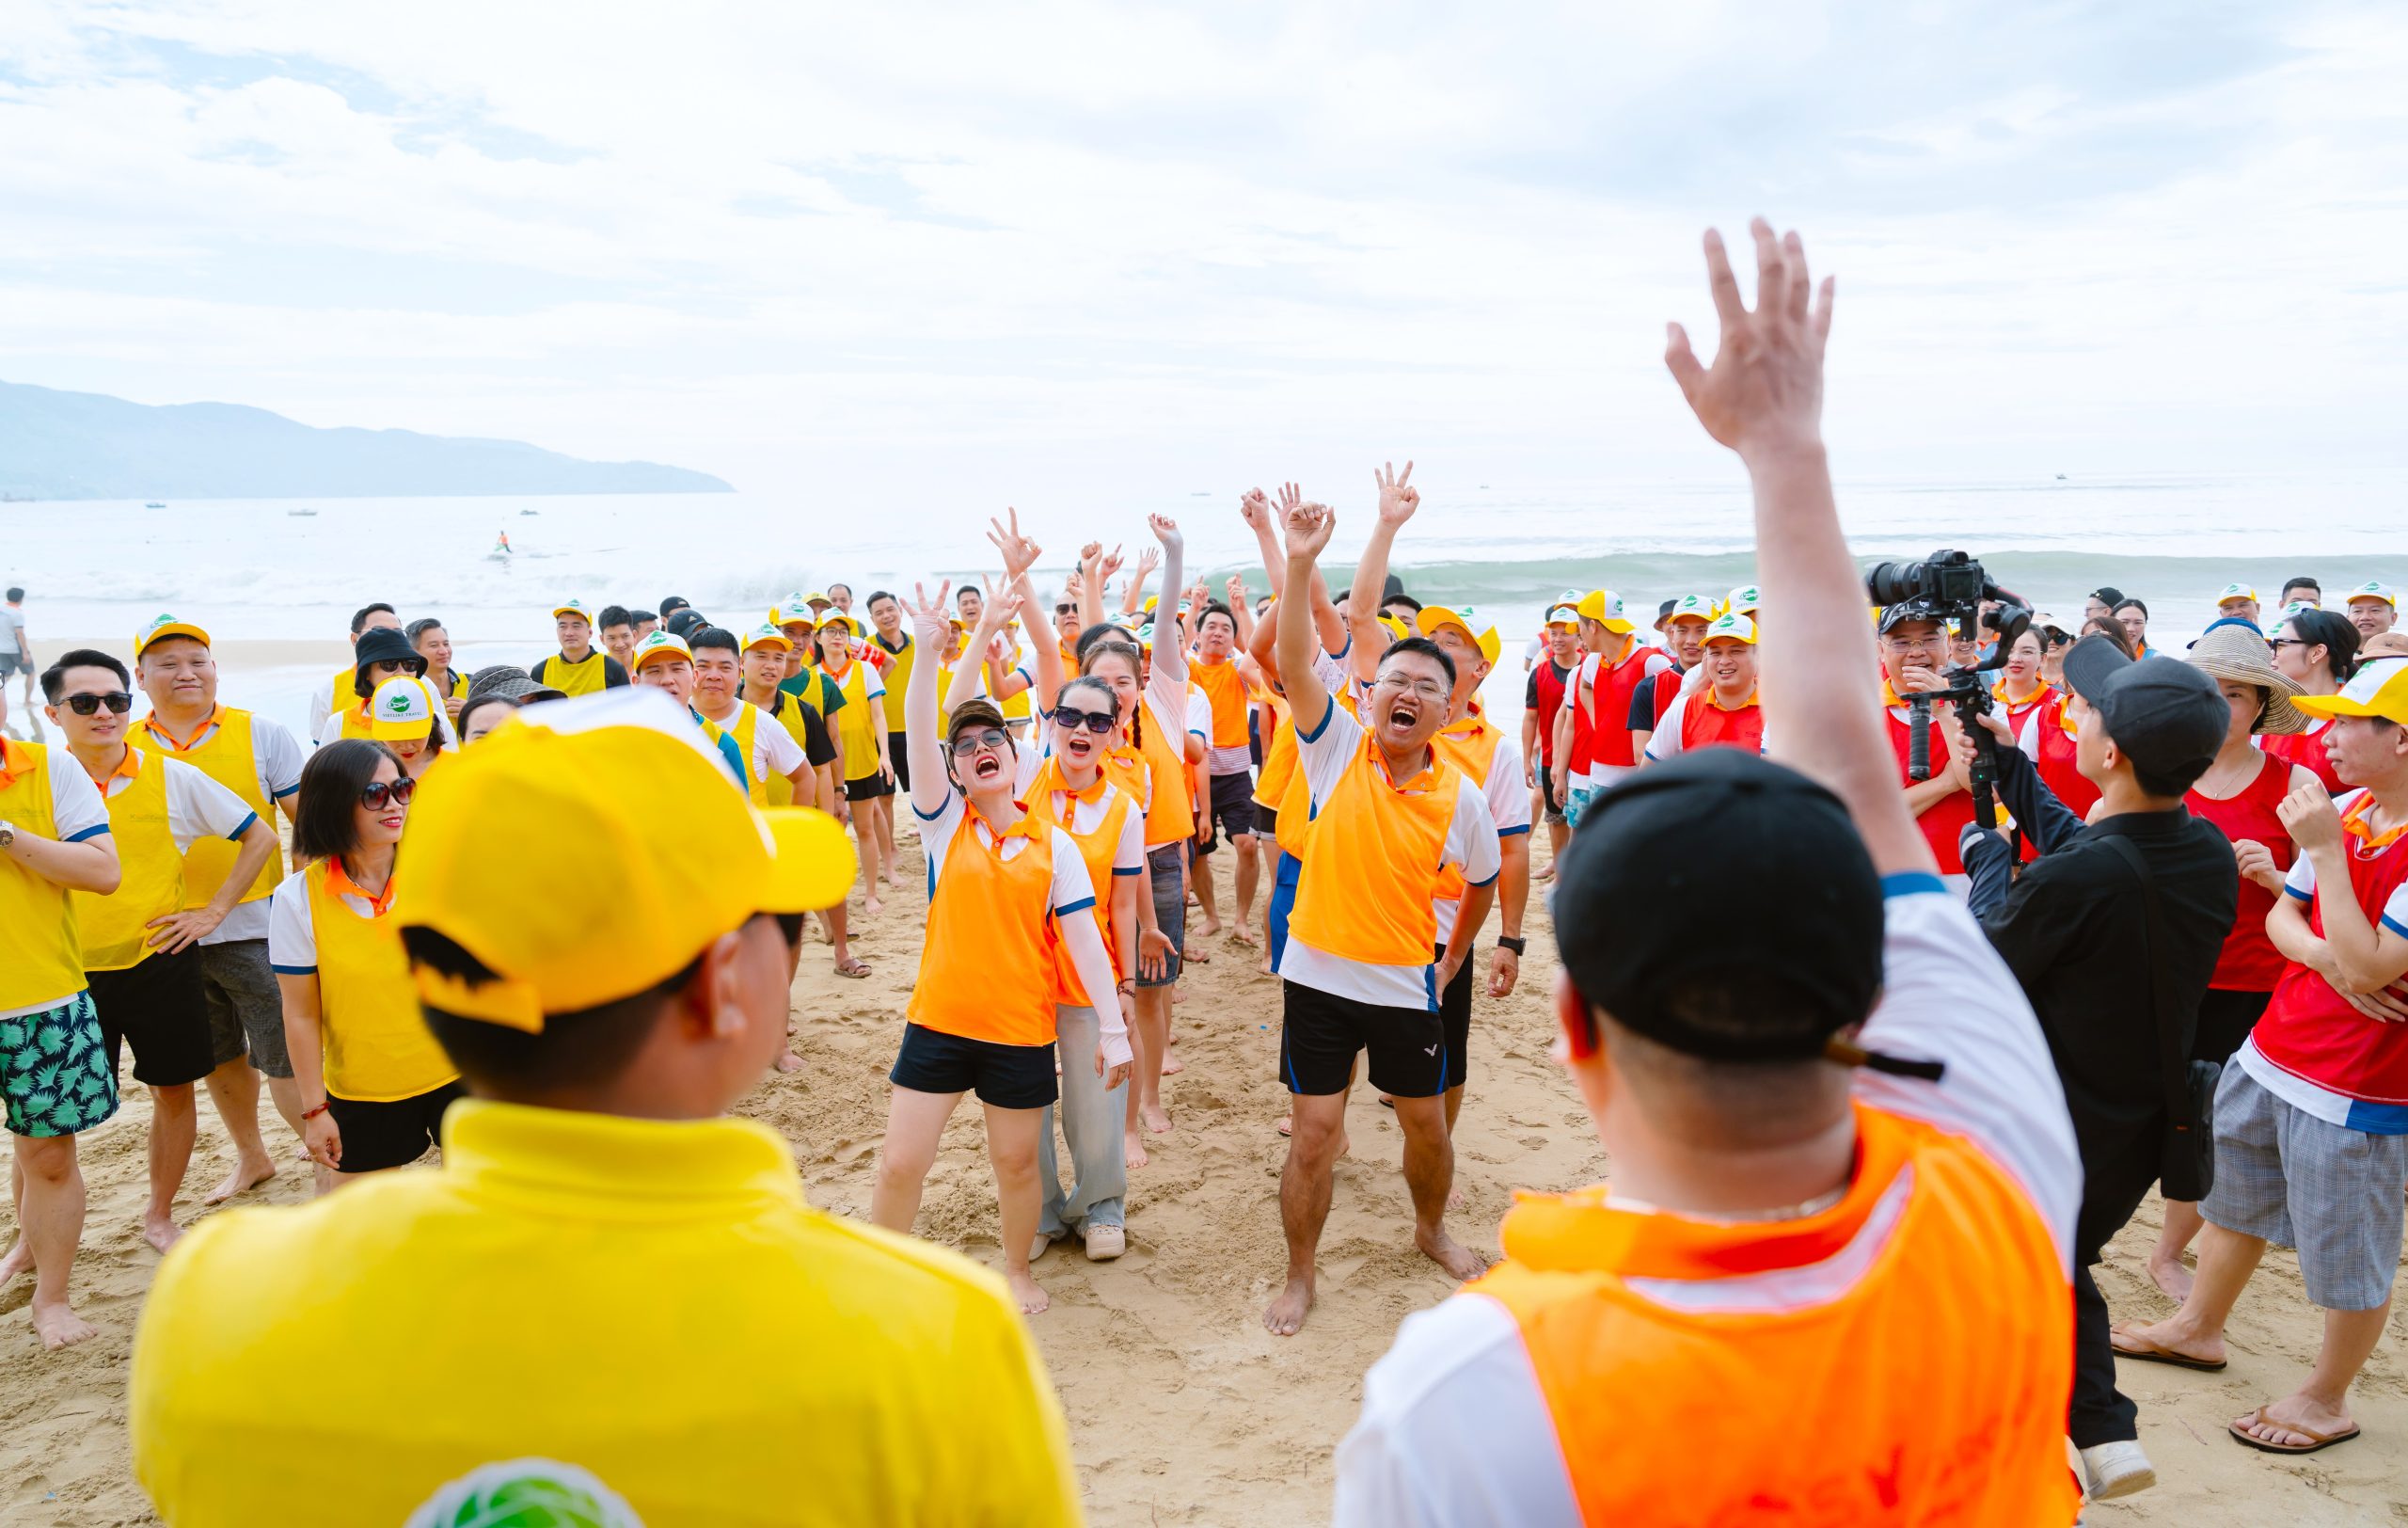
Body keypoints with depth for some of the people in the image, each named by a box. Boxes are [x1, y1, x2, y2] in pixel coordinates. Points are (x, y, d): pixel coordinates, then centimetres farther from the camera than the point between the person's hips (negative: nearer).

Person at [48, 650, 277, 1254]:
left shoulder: (172, 778, -3)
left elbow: (260, 838, 4)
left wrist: (213, 911, -1)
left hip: (160, 962, 1)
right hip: (70, 972, -1)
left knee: (173, 1089, 10)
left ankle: (160, 1215, 29)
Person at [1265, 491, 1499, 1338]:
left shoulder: (1460, 797, -6)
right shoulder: (1339, 746, -9)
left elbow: (1482, 882, 11)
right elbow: (1295, 662, -23)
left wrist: (1453, 956, 13)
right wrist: (1300, 565, -34)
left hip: (1406, 983, 2)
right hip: (1318, 975, -1)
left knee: (1427, 1124, 16)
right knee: (1314, 1132, 3)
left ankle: (1432, 1231, 46)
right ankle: (1299, 1276, 22)